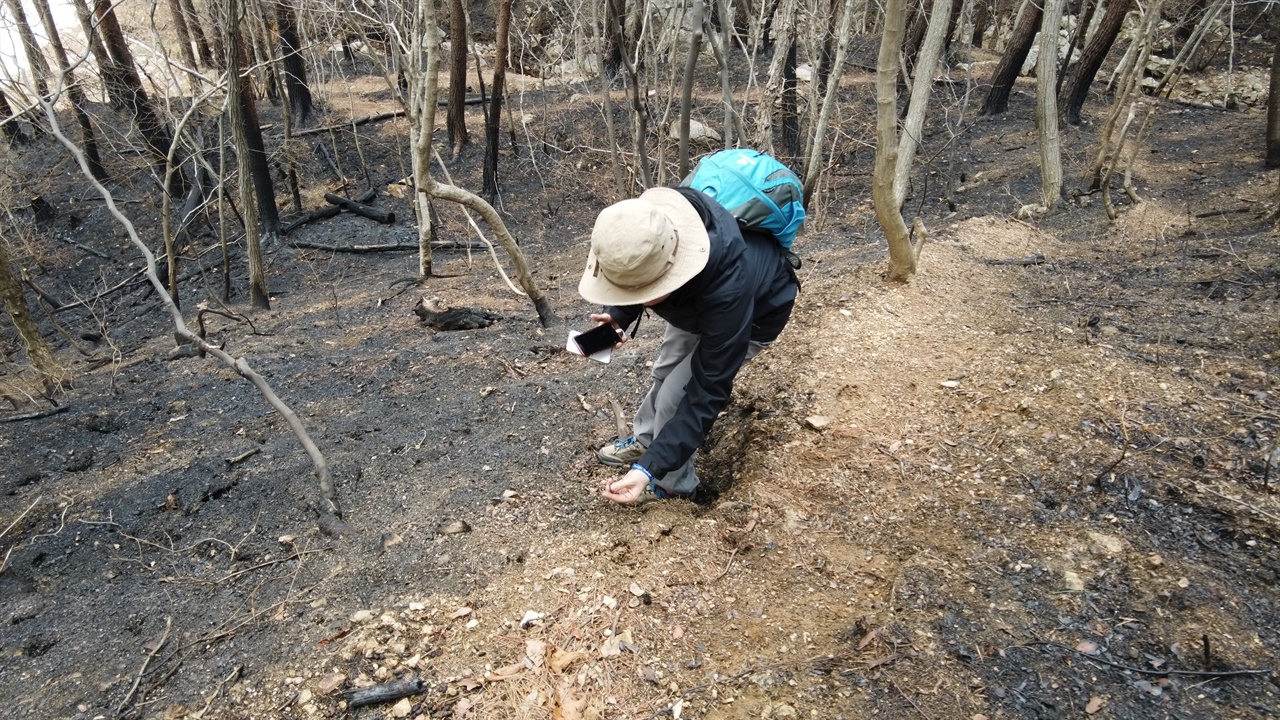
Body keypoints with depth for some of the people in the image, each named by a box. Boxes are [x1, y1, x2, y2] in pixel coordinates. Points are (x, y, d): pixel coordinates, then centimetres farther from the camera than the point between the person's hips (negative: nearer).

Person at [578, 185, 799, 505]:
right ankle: (644, 440, 45)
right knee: (665, 371, 18)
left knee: (675, 397, -10)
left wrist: (650, 468, -40)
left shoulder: (726, 292, -49)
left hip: (755, 313, -6)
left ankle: (671, 482, 16)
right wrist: (618, 315, -26)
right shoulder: (647, 224, -33)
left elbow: (708, 392, -38)